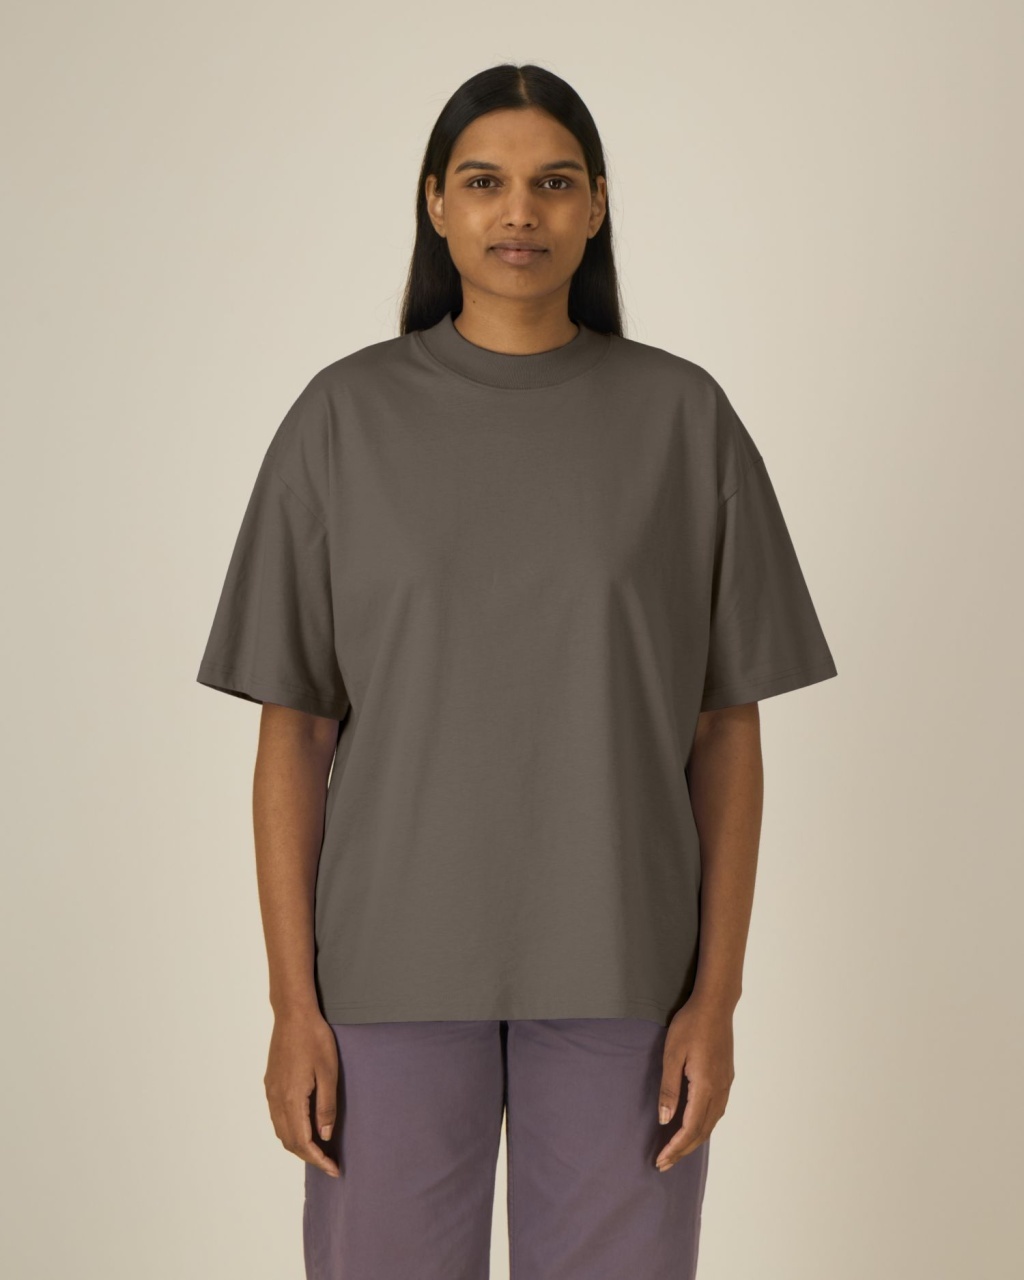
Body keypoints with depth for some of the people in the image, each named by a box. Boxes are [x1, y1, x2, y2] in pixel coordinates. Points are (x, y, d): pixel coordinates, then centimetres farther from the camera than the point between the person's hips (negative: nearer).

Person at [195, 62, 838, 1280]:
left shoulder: (684, 417, -1)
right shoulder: (344, 418, -2)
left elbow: (727, 726, 0)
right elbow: (292, 730, -1)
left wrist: (717, 994, -5)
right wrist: (295, 1005, -5)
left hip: (621, 965, 0)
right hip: (395, 964, 0)